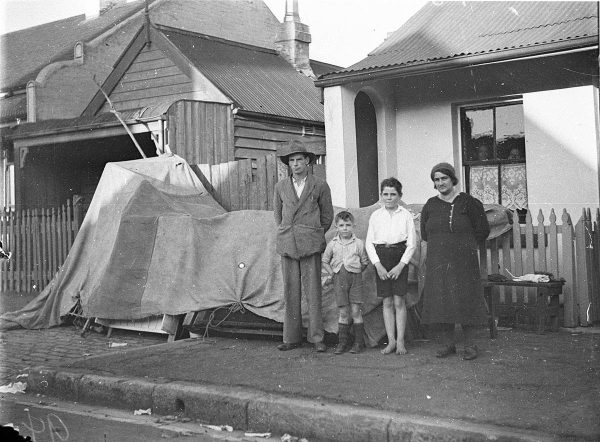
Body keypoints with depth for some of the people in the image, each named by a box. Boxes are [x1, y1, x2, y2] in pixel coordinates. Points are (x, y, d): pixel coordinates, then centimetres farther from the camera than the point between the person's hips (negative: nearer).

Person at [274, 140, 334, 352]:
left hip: (310, 245, -2)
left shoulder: (320, 186, 3)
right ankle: (291, 338, 9)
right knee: (290, 292, 3)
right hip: (287, 245, 3)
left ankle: (317, 338, 2)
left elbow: (327, 215, 12)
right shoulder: (281, 186, 10)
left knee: (313, 291, -4)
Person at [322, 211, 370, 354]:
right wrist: (333, 274, 6)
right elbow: (325, 261, 14)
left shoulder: (359, 243, 0)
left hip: (355, 278, -1)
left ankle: (359, 342, 6)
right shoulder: (332, 244, 5)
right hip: (339, 279, 1)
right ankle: (342, 342, 10)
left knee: (355, 311, -4)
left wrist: (357, 273, 0)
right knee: (343, 312, 2)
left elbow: (365, 262, 8)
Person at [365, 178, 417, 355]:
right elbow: (369, 242, 4)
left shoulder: (405, 215, 0)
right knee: (387, 302, 5)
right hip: (381, 258, 2)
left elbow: (412, 243, -2)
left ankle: (400, 341, 6)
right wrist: (378, 265, -7)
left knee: (399, 301, -2)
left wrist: (401, 265, -10)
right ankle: (391, 341, 10)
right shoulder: (375, 216, 5)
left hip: (400, 259, -2)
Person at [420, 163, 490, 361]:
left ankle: (469, 345, 8)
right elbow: (424, 234, 18)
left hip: (463, 261, -4)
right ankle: (449, 344, 14)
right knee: (442, 302, 5)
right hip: (437, 261, 4)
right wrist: (441, 244, 11)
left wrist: (463, 245, 4)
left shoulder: (468, 203, -4)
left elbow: (482, 231, 0)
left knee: (465, 301, -1)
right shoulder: (430, 205, 7)